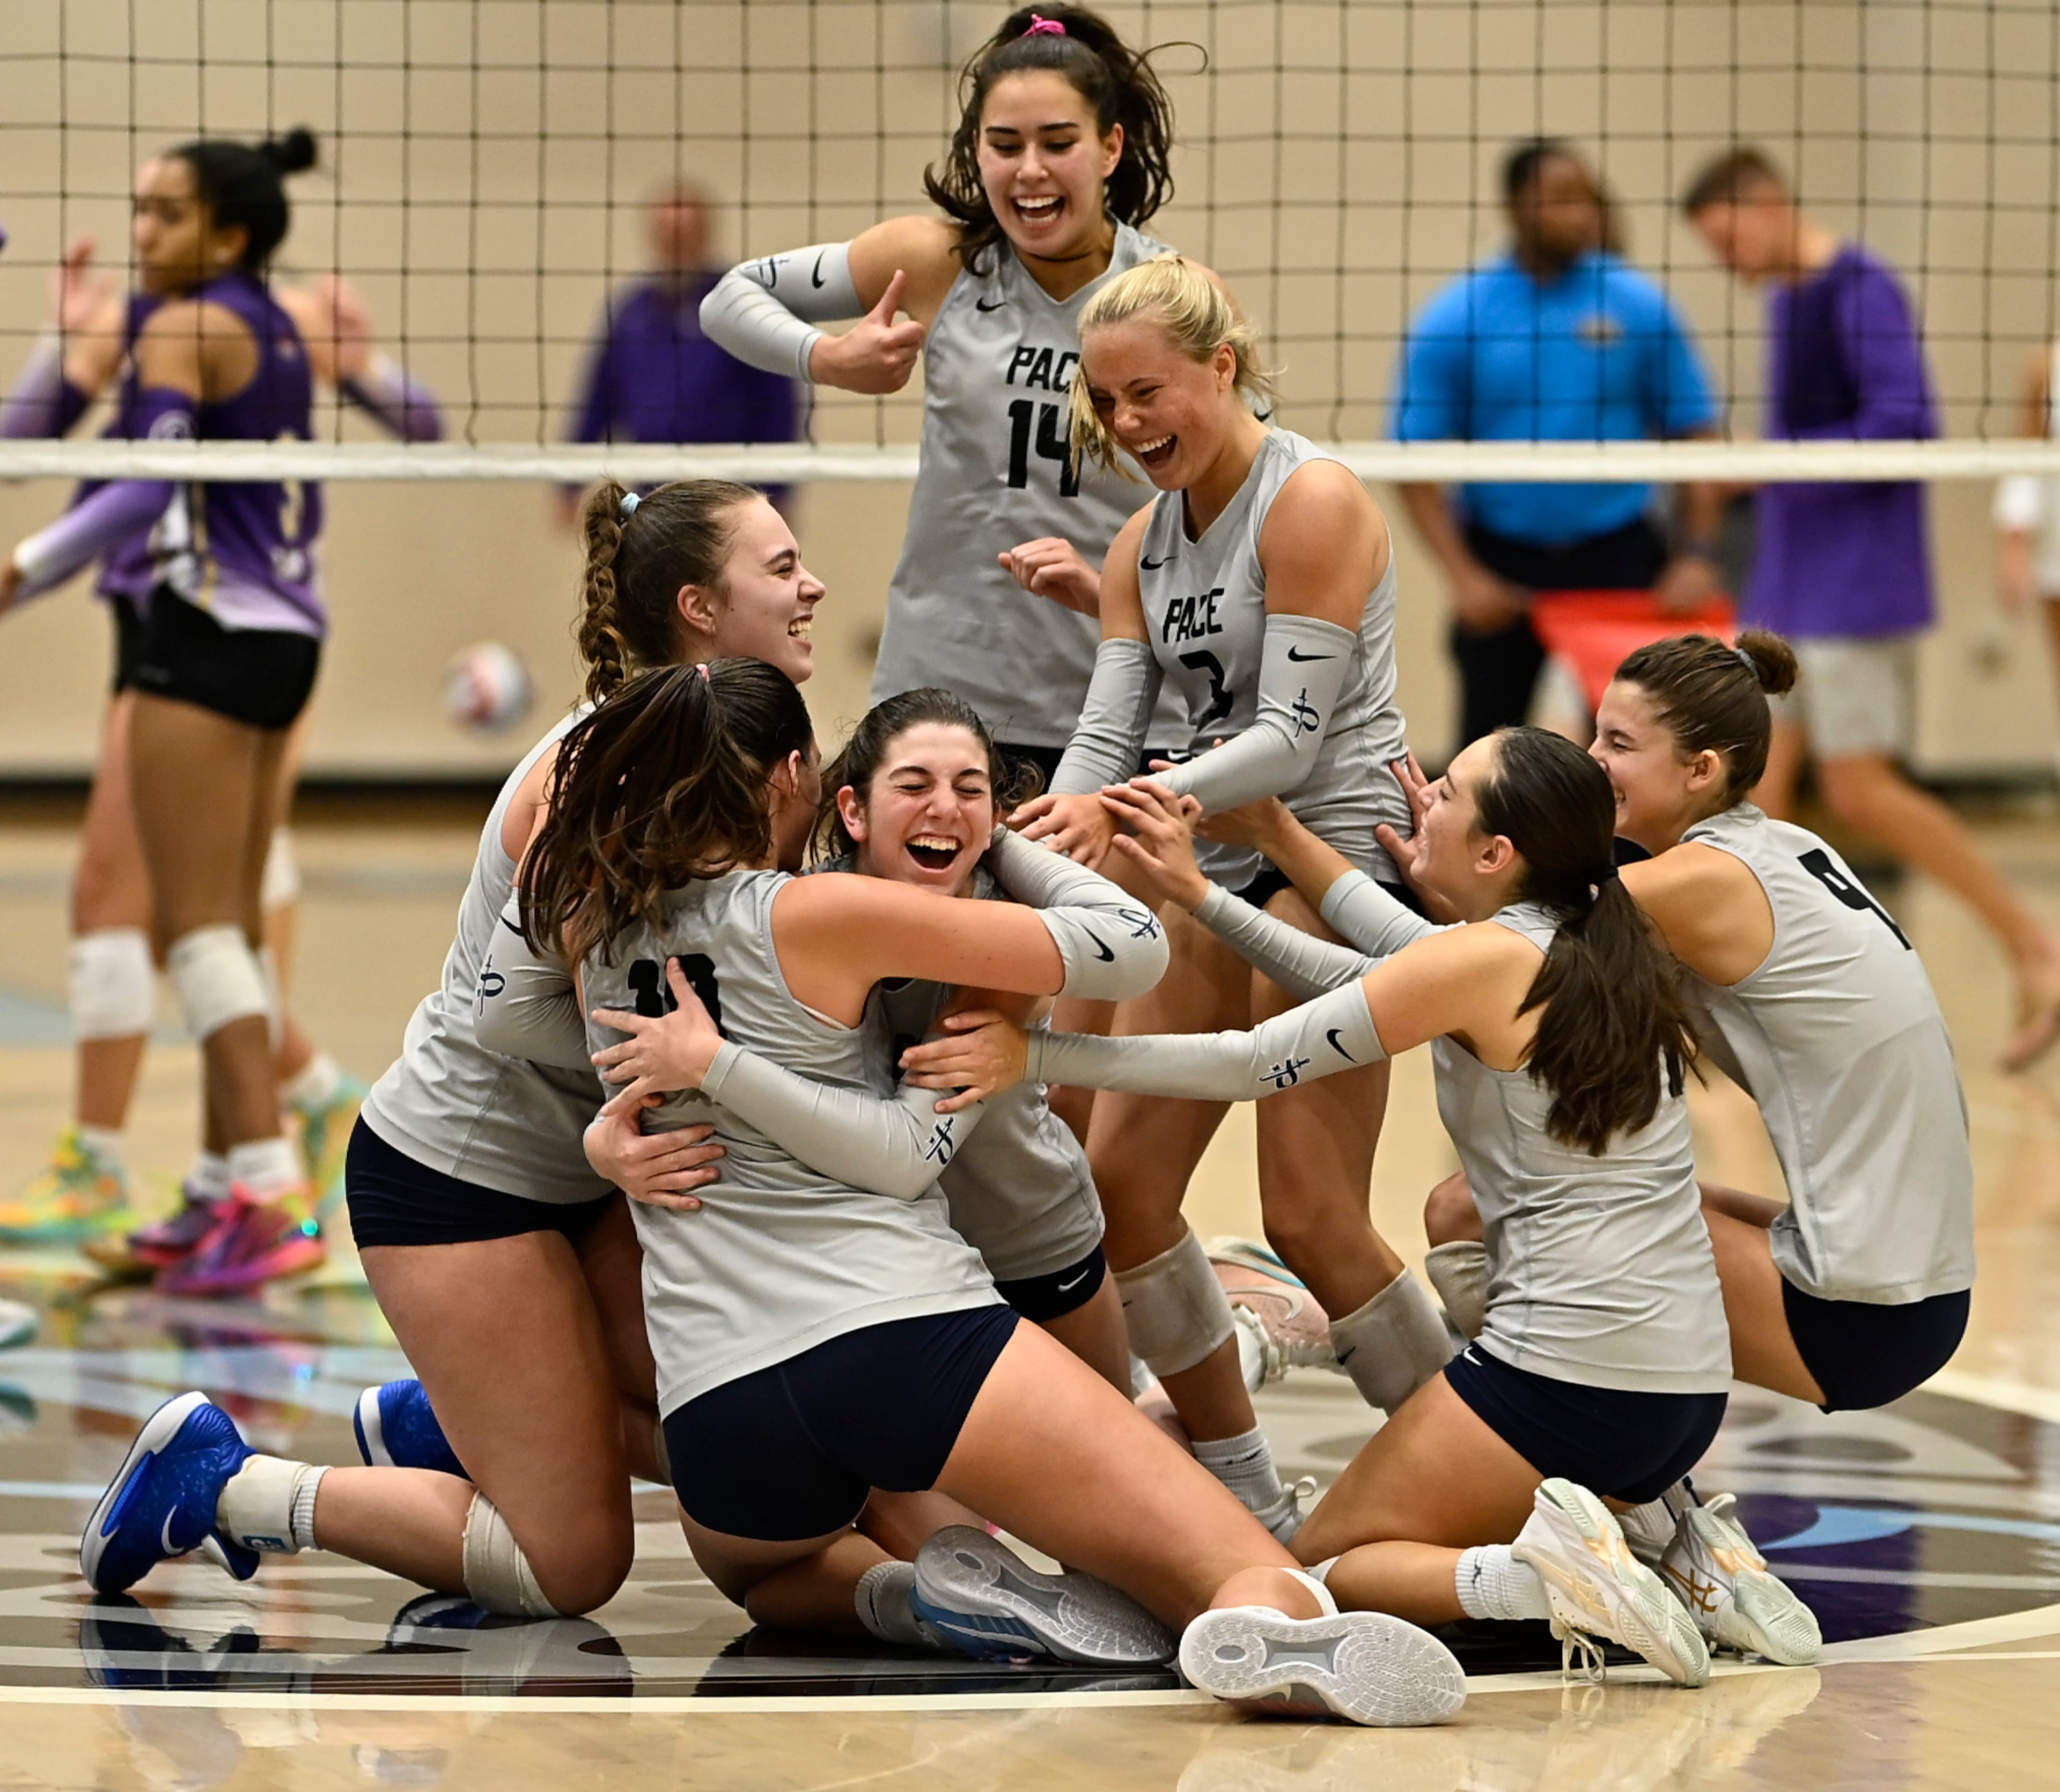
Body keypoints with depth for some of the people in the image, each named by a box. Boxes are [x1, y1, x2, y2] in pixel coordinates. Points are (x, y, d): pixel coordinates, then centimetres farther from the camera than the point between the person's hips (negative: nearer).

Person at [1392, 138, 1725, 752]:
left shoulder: (1637, 304, 0)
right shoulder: (1453, 320, -3)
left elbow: (1695, 432, 3)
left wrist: (1697, 554, -8)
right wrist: (1463, 576, -13)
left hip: (1618, 560, 0)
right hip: (1500, 562, 0)